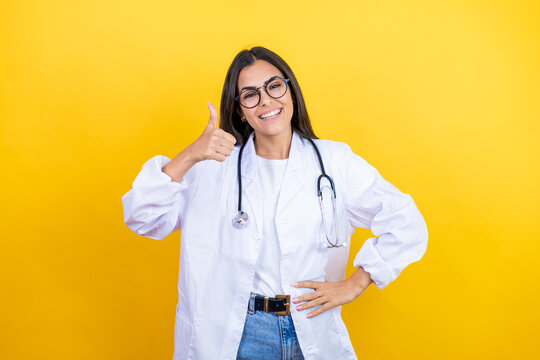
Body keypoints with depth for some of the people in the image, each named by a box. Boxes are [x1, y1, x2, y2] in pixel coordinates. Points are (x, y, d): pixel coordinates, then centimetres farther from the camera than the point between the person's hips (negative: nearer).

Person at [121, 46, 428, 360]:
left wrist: (354, 284, -6)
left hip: (314, 335, 1)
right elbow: (142, 218, -7)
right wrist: (188, 157, -20)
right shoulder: (215, 165, -1)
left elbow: (406, 224, -2)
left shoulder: (335, 161, -1)